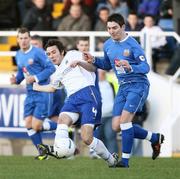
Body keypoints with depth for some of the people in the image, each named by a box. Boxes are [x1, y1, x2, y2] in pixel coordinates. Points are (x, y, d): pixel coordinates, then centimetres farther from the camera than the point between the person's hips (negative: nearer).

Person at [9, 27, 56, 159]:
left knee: (36, 126, -12)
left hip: (42, 93, -7)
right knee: (29, 125, 0)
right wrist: (16, 79, 2)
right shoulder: (18, 55, 11)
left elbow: (51, 68, -13)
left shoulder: (37, 52, -12)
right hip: (30, 94, 7)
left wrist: (36, 78, -19)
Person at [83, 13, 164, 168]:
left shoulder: (132, 45, -14)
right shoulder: (108, 45, 8)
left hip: (138, 85, -8)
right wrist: (94, 61, 6)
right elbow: (107, 65, 24)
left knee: (124, 120, -20)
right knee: (117, 126, 1)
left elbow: (145, 67, -17)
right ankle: (155, 138, 20)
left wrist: (130, 67, -35)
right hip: (123, 87, 8)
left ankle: (125, 160, -12)